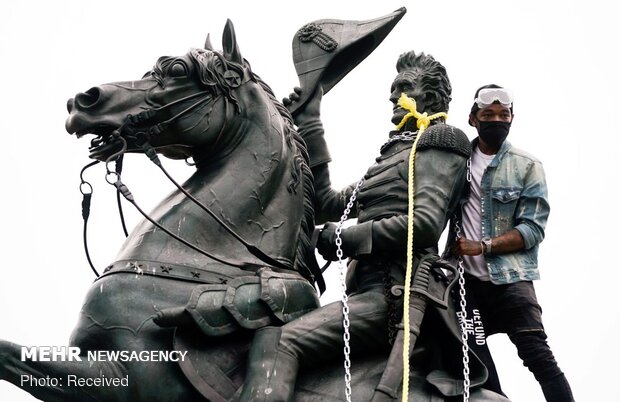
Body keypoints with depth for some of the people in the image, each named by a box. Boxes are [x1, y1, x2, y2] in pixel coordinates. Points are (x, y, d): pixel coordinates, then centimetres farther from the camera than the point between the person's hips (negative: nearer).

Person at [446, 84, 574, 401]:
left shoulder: (528, 167, 1)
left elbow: (533, 229, -7)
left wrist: (482, 246, -17)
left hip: (509, 279, -3)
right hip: (464, 279, 4)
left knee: (538, 356, -13)